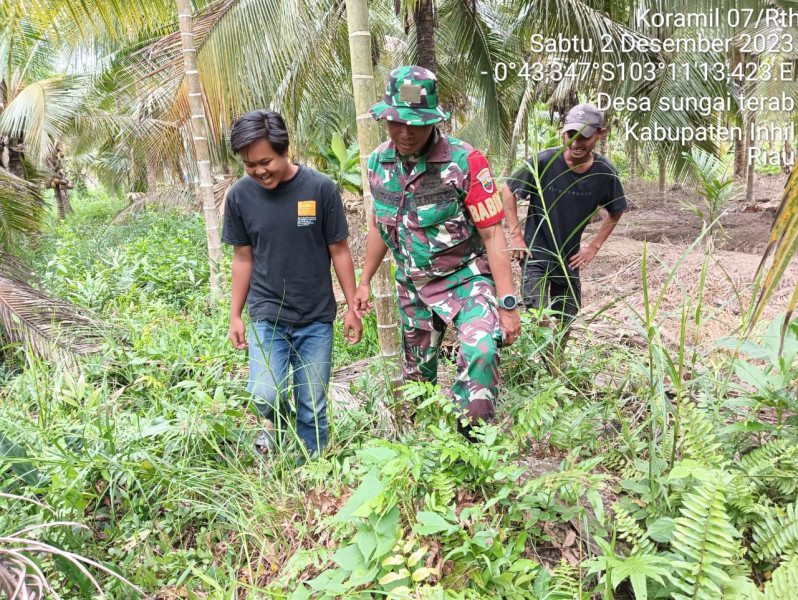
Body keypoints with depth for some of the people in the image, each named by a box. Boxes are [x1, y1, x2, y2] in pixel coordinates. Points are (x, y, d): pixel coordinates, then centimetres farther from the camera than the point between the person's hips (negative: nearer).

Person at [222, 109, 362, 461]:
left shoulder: (320, 188, -9)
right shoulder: (240, 196, -3)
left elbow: (339, 251, -2)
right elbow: (243, 258, 6)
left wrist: (352, 308, 0)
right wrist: (235, 316, 8)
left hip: (317, 318, -1)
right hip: (267, 315, 1)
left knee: (313, 409, 5)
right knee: (264, 396, -15)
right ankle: (277, 422, 21)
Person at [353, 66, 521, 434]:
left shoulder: (465, 162, -19)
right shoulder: (379, 162, -3)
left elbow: (492, 235, -17)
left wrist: (508, 305, -19)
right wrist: (364, 282, 15)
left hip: (465, 279, -5)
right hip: (413, 285, 5)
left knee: (480, 353, -31)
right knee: (416, 373, 18)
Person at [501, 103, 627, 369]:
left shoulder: (605, 172, -11)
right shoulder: (543, 162, -20)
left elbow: (615, 211, 8)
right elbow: (507, 191, -6)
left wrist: (594, 247, 2)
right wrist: (515, 234, -9)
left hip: (570, 257, 4)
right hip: (536, 253, -4)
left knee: (565, 320, 16)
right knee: (538, 318, -15)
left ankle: (557, 371, 39)